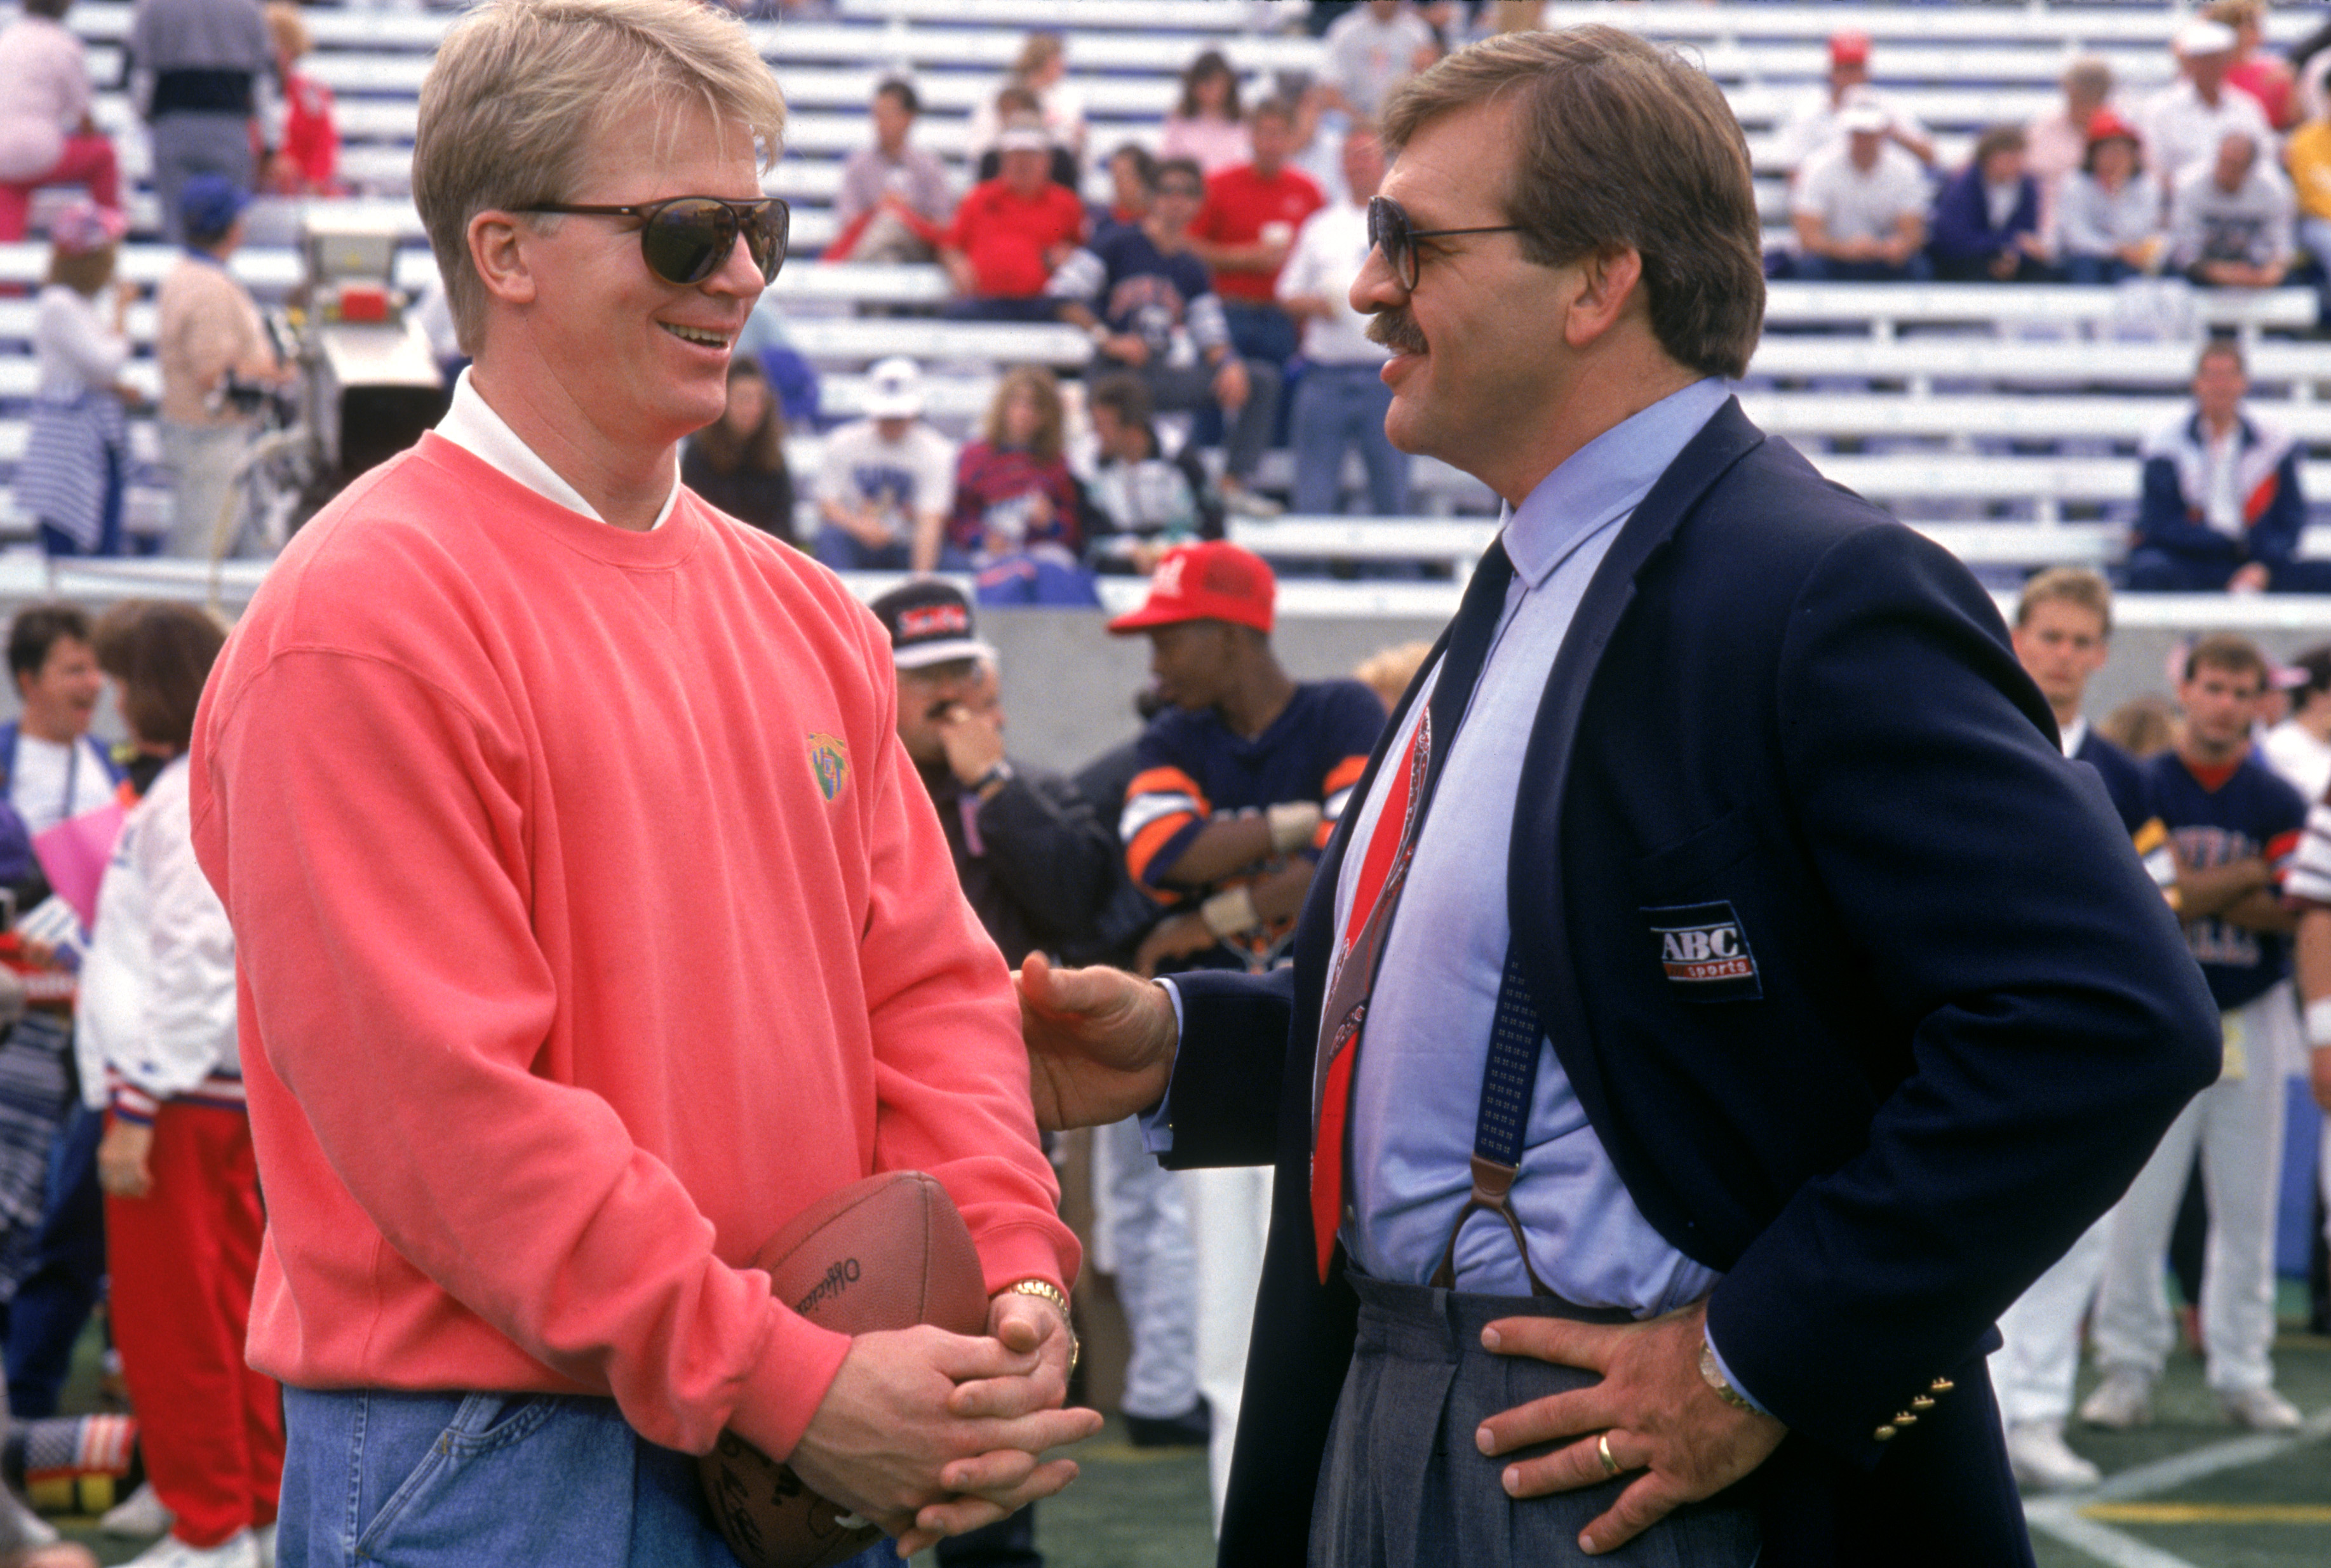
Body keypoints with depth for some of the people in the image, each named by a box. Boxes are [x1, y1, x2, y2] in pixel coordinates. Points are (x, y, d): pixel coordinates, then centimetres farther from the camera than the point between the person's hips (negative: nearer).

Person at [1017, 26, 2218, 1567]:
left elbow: (2109, 1020, -24)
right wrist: (1180, 1047, 7)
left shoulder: (1824, 595, -16)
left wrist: (1764, 1365, -21)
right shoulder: (1535, 585, 13)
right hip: (1389, 1424, 9)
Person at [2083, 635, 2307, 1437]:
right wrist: (2255, 875, -16)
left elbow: (2294, 915, -5)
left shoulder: (2280, 802, 5)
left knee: (2246, 1205, 5)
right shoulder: (2141, 790, 0)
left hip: (2252, 1019, 2)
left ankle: (2242, 1372, 13)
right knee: (2136, 1203, -5)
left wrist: (2201, 891, -16)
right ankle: (2129, 1365, 4)